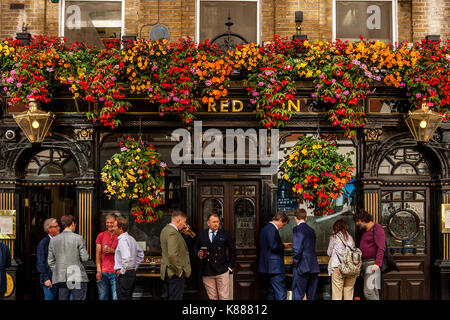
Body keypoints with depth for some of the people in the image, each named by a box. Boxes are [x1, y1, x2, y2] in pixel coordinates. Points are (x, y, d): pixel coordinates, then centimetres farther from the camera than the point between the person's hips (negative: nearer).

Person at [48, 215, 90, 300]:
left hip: (61, 278, 4)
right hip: (77, 278, -4)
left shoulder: (54, 240, 7)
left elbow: (51, 261, 10)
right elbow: (85, 258, -6)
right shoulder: (78, 238, -6)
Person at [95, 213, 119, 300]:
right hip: (103, 272, 2)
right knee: (103, 297, 2)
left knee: (116, 297, -5)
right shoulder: (101, 236, 9)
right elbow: (98, 254, 6)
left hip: (115, 272, -2)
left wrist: (113, 251, -12)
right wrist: (99, 270, -2)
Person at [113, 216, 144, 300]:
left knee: (122, 298, -6)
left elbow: (127, 257, -32)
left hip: (124, 275, -9)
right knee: (128, 298, 15)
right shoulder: (131, 238, 12)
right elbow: (141, 254, 22)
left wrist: (122, 271, -19)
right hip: (132, 274, 9)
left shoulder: (123, 241, -17)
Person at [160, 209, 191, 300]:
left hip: (167, 272, 10)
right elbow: (172, 254, -29)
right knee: (176, 297, -4)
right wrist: (178, 271, -19)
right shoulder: (173, 232, -20)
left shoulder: (165, 230, 12)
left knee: (170, 297, 15)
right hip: (175, 273, -10)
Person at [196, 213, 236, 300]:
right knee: (212, 298, 8)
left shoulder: (225, 234, 3)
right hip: (207, 273, 2)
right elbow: (197, 248, 19)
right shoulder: (202, 235, 8)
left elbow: (233, 251, 8)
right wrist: (199, 254, -4)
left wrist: (230, 267, 2)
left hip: (222, 272, -2)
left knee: (224, 297, -3)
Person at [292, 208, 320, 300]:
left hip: (302, 268, -7)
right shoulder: (312, 230, 13)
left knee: (297, 296, -5)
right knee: (311, 295, 12)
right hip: (314, 267, 7)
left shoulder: (297, 229, -9)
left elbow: (297, 249, -16)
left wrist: (295, 264, -6)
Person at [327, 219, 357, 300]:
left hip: (338, 267, -4)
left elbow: (329, 252, 10)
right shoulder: (350, 237, 11)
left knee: (337, 294, -2)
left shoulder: (334, 237, 2)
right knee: (349, 294, 7)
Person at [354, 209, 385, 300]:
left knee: (368, 291, -17)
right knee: (373, 292, 8)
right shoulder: (365, 231, 21)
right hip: (365, 264, 9)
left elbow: (381, 248, -17)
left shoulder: (377, 228, -7)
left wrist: (377, 263, -24)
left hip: (373, 264, -9)